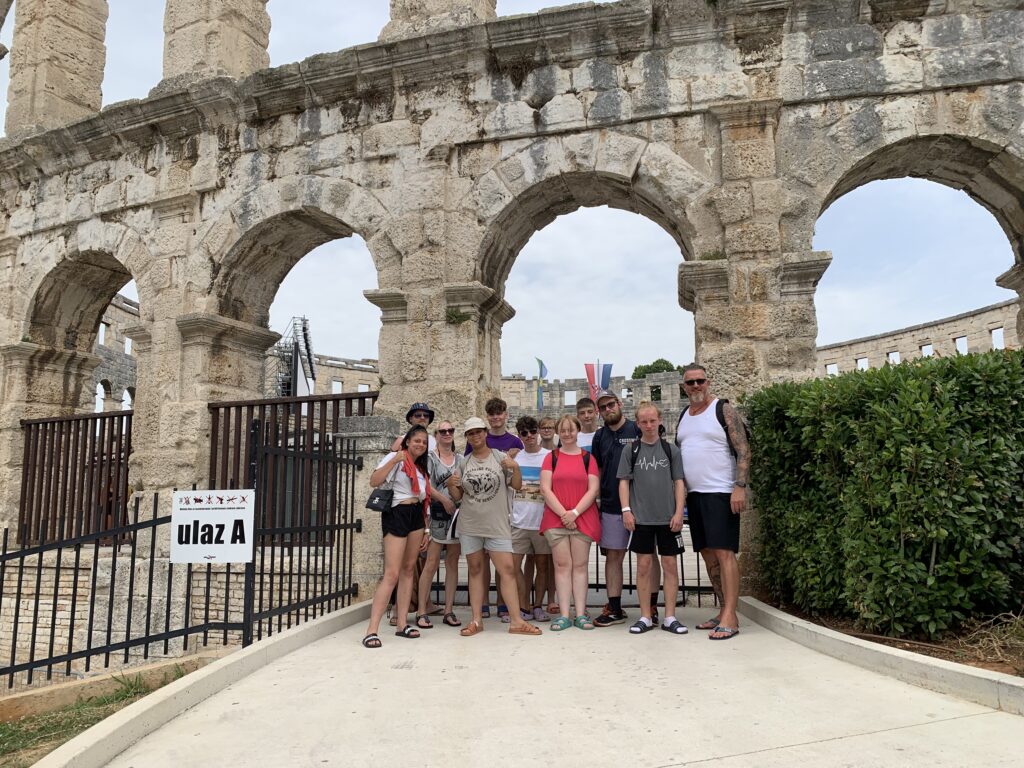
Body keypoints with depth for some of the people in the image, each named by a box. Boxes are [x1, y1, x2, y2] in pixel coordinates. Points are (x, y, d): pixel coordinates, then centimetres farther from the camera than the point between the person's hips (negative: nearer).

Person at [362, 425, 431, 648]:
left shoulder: (421, 467, 18)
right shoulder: (395, 458, -5)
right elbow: (374, 481, -19)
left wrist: (425, 529, 17)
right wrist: (394, 460, -26)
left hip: (416, 516, 8)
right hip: (397, 514, -8)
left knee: (408, 569, 8)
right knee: (391, 574, -13)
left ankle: (402, 624, 14)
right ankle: (372, 630, -13)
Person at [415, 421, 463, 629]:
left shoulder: (460, 459, 14)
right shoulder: (430, 458, 3)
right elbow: (426, 485, -8)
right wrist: (444, 499, -18)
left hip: (457, 513, 4)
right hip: (437, 513, -4)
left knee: (452, 563, 6)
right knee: (431, 563, -6)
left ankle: (449, 611, 12)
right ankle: (422, 612, -1)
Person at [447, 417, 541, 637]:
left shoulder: (500, 457, 1)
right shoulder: (464, 463, 8)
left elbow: (517, 486, 1)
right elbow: (457, 496, 12)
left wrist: (515, 468, -17)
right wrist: (450, 484, -9)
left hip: (497, 524, -2)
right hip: (469, 525, 2)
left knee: (508, 570, -6)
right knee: (475, 570, 7)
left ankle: (516, 621, -3)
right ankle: (476, 620, 13)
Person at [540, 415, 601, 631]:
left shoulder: (587, 458, 7)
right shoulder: (551, 457, 8)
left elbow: (593, 489, 0)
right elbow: (545, 489, -1)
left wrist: (575, 512, -11)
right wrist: (563, 514, -10)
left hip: (583, 519, 0)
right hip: (555, 518, 0)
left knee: (580, 566, 2)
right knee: (562, 565, 0)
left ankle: (581, 614, 6)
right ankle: (564, 614, 3)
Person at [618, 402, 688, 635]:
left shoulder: (671, 450, 5)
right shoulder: (630, 451, 4)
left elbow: (679, 482, 4)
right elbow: (623, 482, 4)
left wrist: (679, 512, -4)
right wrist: (626, 510, -5)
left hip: (668, 518, 0)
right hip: (641, 518, 0)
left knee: (670, 565, 3)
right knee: (643, 566, 3)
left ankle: (670, 617, 12)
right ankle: (645, 617, 12)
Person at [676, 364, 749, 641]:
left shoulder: (723, 410, -4)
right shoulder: (683, 416, 14)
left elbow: (743, 451, -10)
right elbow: (678, 456, 19)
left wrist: (740, 487, -18)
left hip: (721, 493, -7)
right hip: (694, 494, 7)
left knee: (724, 552, -10)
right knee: (708, 554, 9)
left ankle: (730, 618, -8)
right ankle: (724, 610, 18)